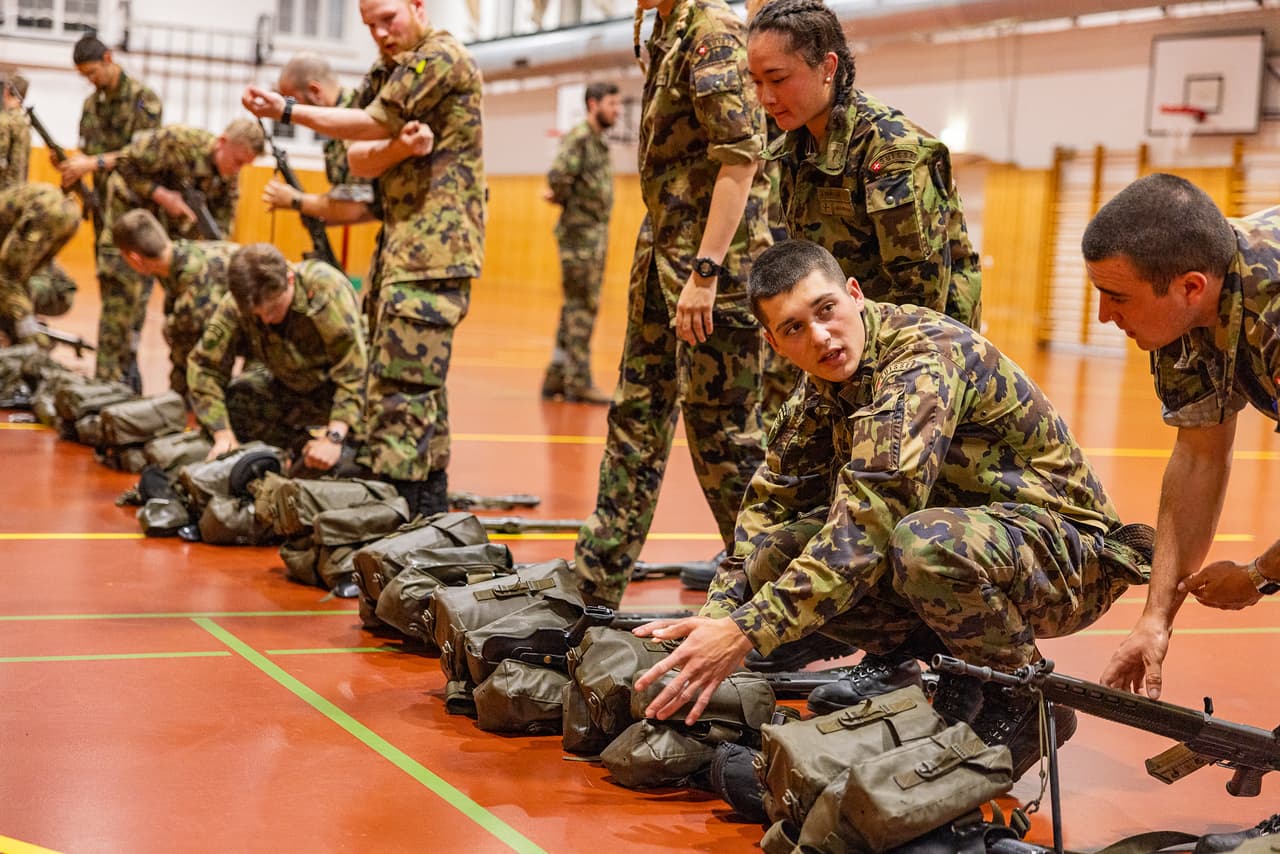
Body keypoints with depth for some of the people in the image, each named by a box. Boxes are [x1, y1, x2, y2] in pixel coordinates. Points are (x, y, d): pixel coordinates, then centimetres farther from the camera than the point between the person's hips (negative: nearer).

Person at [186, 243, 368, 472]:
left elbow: (352, 370, -35)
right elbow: (205, 365, -16)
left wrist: (334, 437, -43)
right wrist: (223, 434, -27)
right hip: (290, 387, 4)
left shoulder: (326, 289, -34)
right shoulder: (236, 305, -23)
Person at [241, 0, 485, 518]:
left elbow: (372, 126, -10)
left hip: (433, 248, -10)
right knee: (421, 387, 11)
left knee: (402, 388, -13)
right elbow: (359, 160, 8)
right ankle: (430, 514, 16)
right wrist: (401, 147, -14)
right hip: (400, 247, 10)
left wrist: (288, 111, -2)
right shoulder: (388, 74, 20)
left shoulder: (442, 57, -8)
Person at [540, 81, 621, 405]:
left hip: (596, 234, 9)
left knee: (576, 308, 12)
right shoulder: (579, 138, -12)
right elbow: (558, 178, -24)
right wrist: (565, 199, -7)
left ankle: (556, 378, 18)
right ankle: (579, 383, -2)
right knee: (582, 307, -6)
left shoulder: (600, 142, 17)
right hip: (580, 234, -9)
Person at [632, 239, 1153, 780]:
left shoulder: (927, 358, -26)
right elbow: (770, 504, 4)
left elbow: (870, 518, -36)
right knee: (776, 554, -12)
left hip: (1069, 556, -7)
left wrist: (746, 631, -39)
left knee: (925, 542, -40)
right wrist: (719, 614, -13)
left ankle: (1022, 701, -11)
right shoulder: (824, 385, 1)